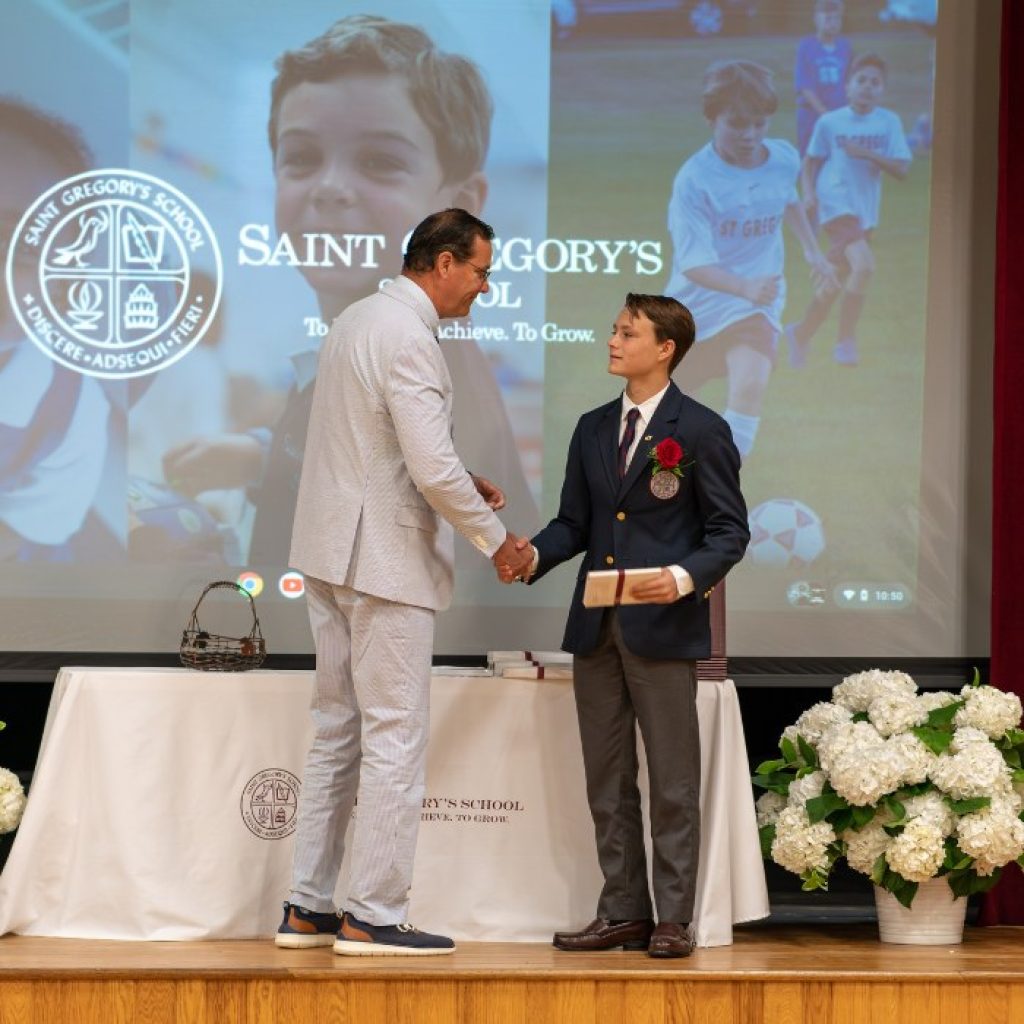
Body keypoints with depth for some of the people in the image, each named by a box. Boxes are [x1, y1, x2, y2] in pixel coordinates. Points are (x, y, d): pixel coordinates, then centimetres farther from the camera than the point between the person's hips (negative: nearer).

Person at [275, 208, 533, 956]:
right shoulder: (408, 338, -18)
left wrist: (461, 483, 14)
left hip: (334, 555, 10)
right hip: (386, 558, -10)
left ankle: (309, 907, 17)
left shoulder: (357, 319, 13)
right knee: (396, 737, -4)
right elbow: (433, 467, -22)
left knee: (339, 730, 13)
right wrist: (495, 539, -9)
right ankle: (374, 917, -1)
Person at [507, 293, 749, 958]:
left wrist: (685, 577, -22)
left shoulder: (701, 430, -4)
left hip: (664, 627, -6)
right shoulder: (593, 429, 14)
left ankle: (674, 919, 5)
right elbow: (574, 522, 14)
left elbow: (729, 529, -6)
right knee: (607, 780, 10)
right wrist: (533, 555, -6)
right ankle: (623, 912, 17)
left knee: (673, 780, -1)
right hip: (597, 628, 6)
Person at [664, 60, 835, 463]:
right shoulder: (694, 179, -23)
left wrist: (812, 250, 16)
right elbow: (694, 264, -31)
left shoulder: (784, 159, -8)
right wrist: (744, 286, -46)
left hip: (756, 300, 2)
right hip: (695, 302, -2)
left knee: (750, 385, -24)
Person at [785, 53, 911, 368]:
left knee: (838, 281, 15)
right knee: (864, 265, -26)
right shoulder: (829, 123, -3)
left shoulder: (889, 122, 1)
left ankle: (801, 334, 36)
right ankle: (846, 340, -16)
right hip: (836, 205, -5)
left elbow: (901, 169, -5)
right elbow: (811, 161, 7)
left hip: (866, 212, 5)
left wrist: (867, 153, -18)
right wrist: (809, 192, -9)